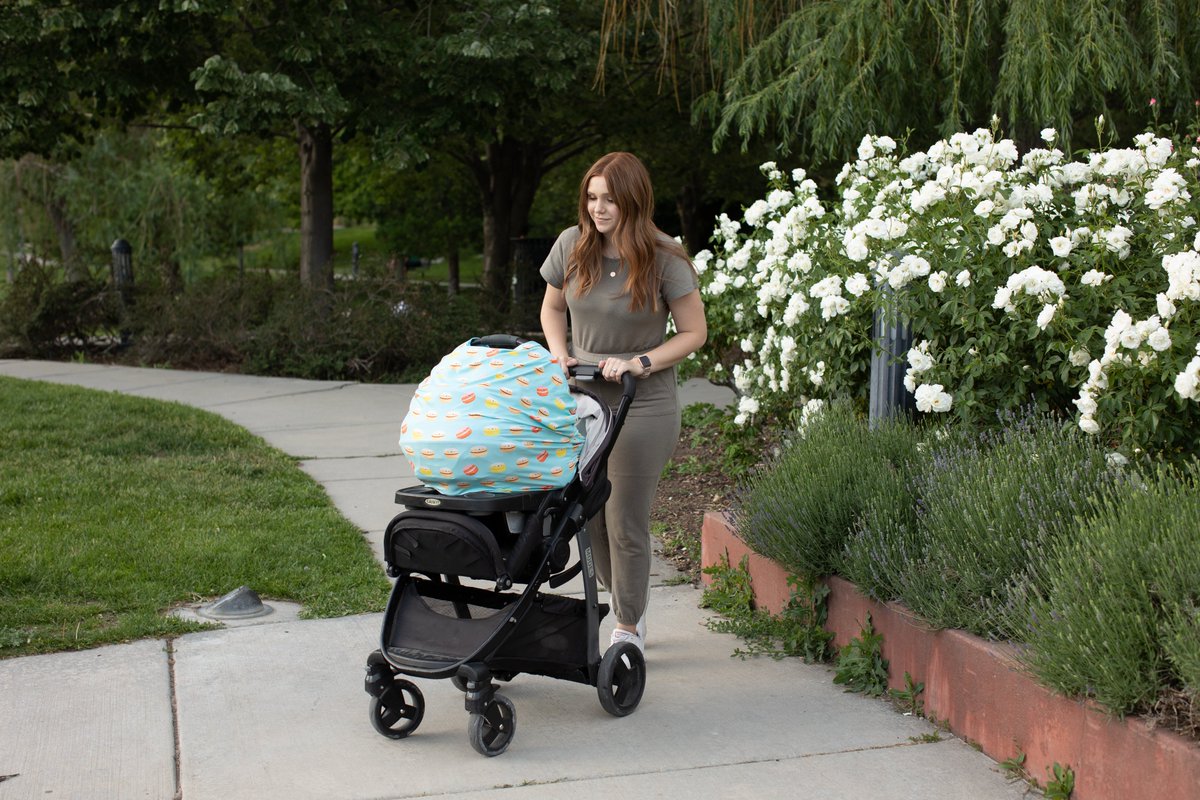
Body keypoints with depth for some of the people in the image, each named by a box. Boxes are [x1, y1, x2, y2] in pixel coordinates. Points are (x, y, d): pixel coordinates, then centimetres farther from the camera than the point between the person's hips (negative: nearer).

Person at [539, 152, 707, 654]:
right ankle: (628, 602, 34)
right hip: (581, 399, 4)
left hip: (643, 406, -4)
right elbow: (552, 307, 16)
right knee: (588, 515, 10)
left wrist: (640, 363, -17)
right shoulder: (572, 246, 0)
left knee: (625, 521, -2)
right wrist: (559, 354, -2)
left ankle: (629, 628, 16)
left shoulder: (665, 260, -11)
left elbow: (694, 333, -5)